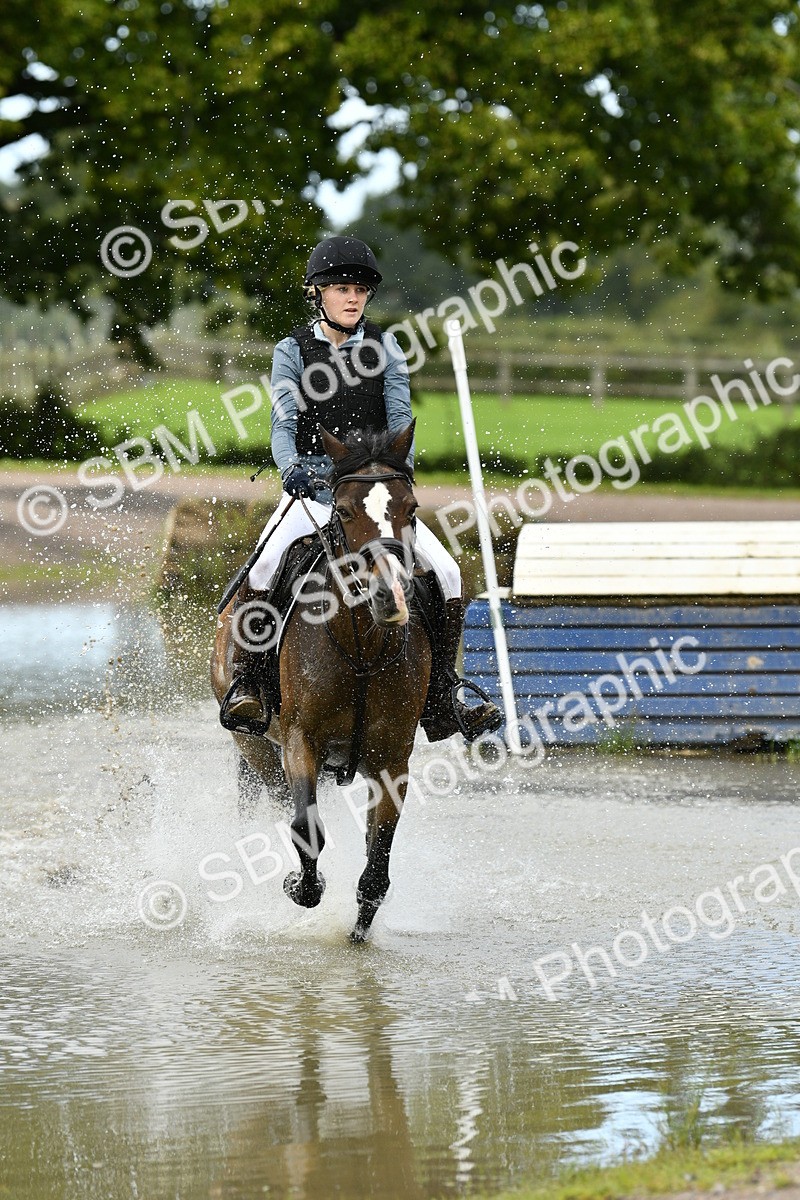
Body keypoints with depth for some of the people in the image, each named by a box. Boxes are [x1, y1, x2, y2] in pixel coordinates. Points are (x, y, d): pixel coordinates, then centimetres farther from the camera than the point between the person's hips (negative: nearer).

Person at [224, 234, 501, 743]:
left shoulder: (384, 348, 7)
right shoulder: (293, 351, 3)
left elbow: (400, 420, -2)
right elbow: (283, 424, -7)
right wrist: (293, 468, -29)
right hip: (312, 489, -2)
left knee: (447, 573, -14)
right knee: (262, 569, -29)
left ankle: (441, 700, -5)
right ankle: (245, 685, -16)